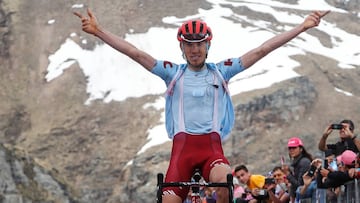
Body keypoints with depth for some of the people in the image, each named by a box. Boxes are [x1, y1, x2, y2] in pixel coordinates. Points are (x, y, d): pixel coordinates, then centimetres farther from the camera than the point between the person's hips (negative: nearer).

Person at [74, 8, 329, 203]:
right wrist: (98, 31, -6)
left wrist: (302, 27, 0)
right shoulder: (173, 73, 10)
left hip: (212, 146, -1)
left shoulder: (221, 72, 10)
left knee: (224, 183, -32)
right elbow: (135, 53, 3)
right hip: (183, 146, 1)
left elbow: (262, 50, 5)